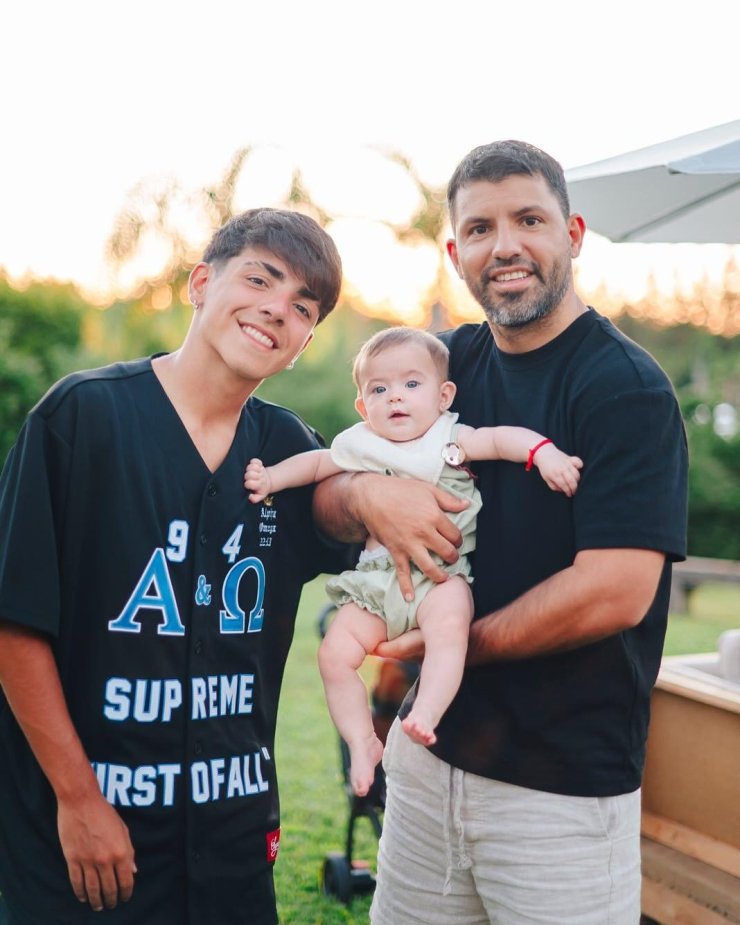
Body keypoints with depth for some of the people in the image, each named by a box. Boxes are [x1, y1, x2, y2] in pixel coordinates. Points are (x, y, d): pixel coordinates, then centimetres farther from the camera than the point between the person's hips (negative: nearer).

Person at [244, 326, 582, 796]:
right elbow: (318, 462, 28)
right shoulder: (359, 447, 14)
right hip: (376, 580, 4)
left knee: (449, 625, -35)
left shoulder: (450, 441, 3)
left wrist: (545, 452, -23)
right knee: (336, 651, -10)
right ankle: (363, 742, 2)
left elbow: (503, 438, -6)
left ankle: (426, 714, -39)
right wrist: (271, 477, 15)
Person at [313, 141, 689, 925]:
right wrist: (367, 494, -16)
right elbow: (324, 495, 7)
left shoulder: (625, 387, -14)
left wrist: (457, 645, -12)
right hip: (431, 748, 6)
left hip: (564, 786, -5)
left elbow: (614, 593, -22)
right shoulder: (446, 361, 5)